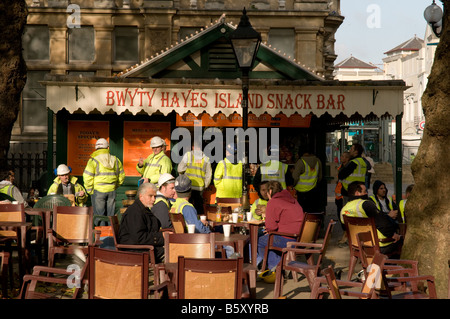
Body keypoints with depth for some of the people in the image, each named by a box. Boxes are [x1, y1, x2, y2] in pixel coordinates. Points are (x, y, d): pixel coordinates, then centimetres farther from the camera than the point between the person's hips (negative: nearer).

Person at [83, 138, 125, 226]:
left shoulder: (94, 160, -7)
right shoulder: (115, 160, 7)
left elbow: (87, 177, -11)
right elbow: (121, 176, 13)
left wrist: (90, 190, 0)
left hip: (98, 190, -4)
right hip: (112, 191, 4)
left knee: (99, 215, 1)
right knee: (111, 215, 10)